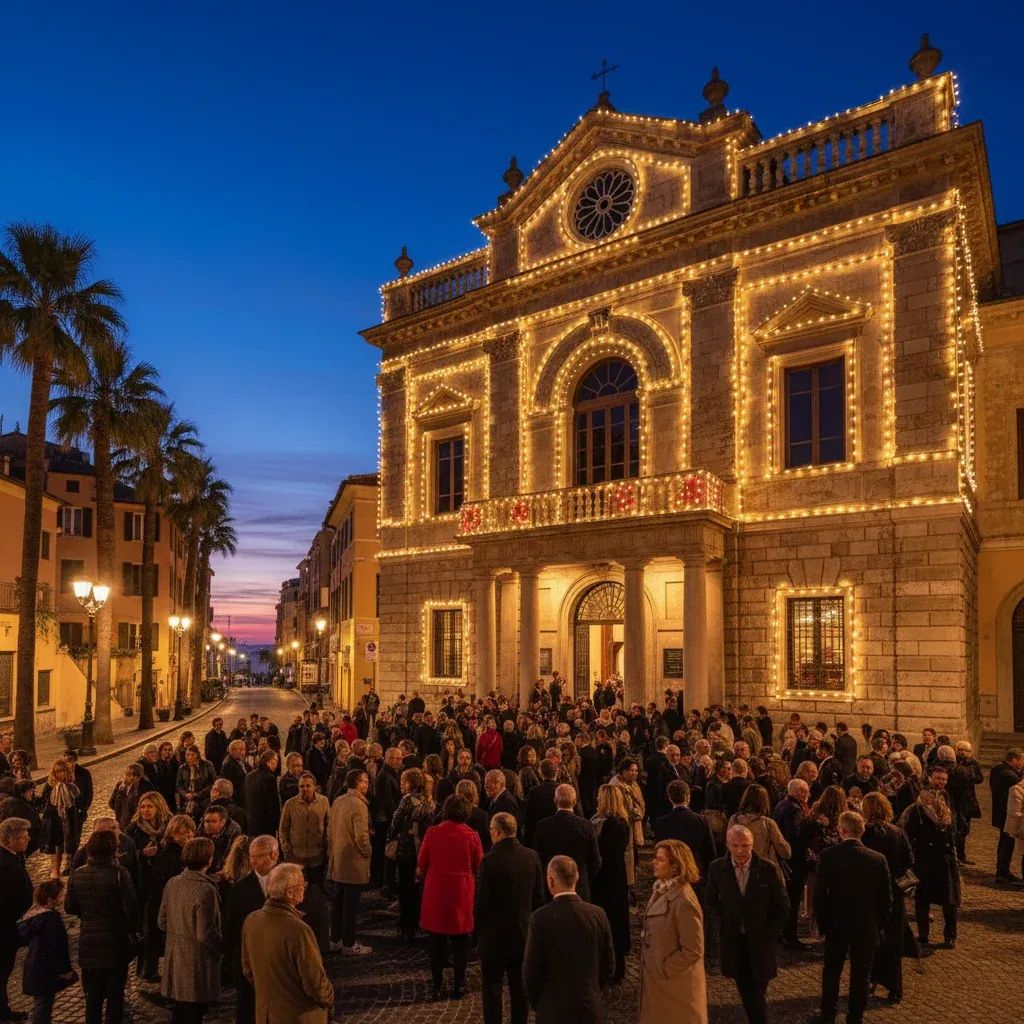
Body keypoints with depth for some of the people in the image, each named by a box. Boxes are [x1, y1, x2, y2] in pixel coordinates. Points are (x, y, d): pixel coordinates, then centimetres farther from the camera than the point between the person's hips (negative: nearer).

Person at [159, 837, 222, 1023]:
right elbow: (206, 934, -23)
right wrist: (223, 948, -6)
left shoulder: (172, 884, -3)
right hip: (197, 963, -7)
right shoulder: (206, 890, -24)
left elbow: (162, 923, 7)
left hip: (174, 960, 7)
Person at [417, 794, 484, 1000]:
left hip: (435, 891, 0)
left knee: (437, 940, 13)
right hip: (462, 893, 0)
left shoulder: (432, 833, -10)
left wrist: (422, 876, 17)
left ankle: (437, 986, 19)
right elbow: (478, 867, -1)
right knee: (460, 940, 14)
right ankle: (459, 985, 19)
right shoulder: (472, 836, -10)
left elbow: (421, 867, -4)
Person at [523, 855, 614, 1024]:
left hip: (552, 1010, -2)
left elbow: (531, 970, -10)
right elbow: (608, 967, 2)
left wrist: (536, 1004, 7)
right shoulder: (598, 915, -6)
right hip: (590, 1009, 3)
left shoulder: (541, 917, -15)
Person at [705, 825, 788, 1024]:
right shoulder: (717, 869, -7)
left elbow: (783, 907, -1)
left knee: (758, 994, 0)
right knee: (745, 993, 12)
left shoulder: (768, 869, -11)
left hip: (760, 942, -2)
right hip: (733, 941, 2)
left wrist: (770, 935, -5)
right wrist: (727, 916, -2)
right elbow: (710, 901, 8)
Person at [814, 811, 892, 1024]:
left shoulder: (828, 856, -18)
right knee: (861, 974, 16)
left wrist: (822, 922, 1)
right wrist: (879, 925, 8)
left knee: (831, 971, 19)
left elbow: (819, 894, -13)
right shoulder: (878, 859, -14)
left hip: (836, 925, 0)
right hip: (867, 927, 0)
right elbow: (886, 898, -6)